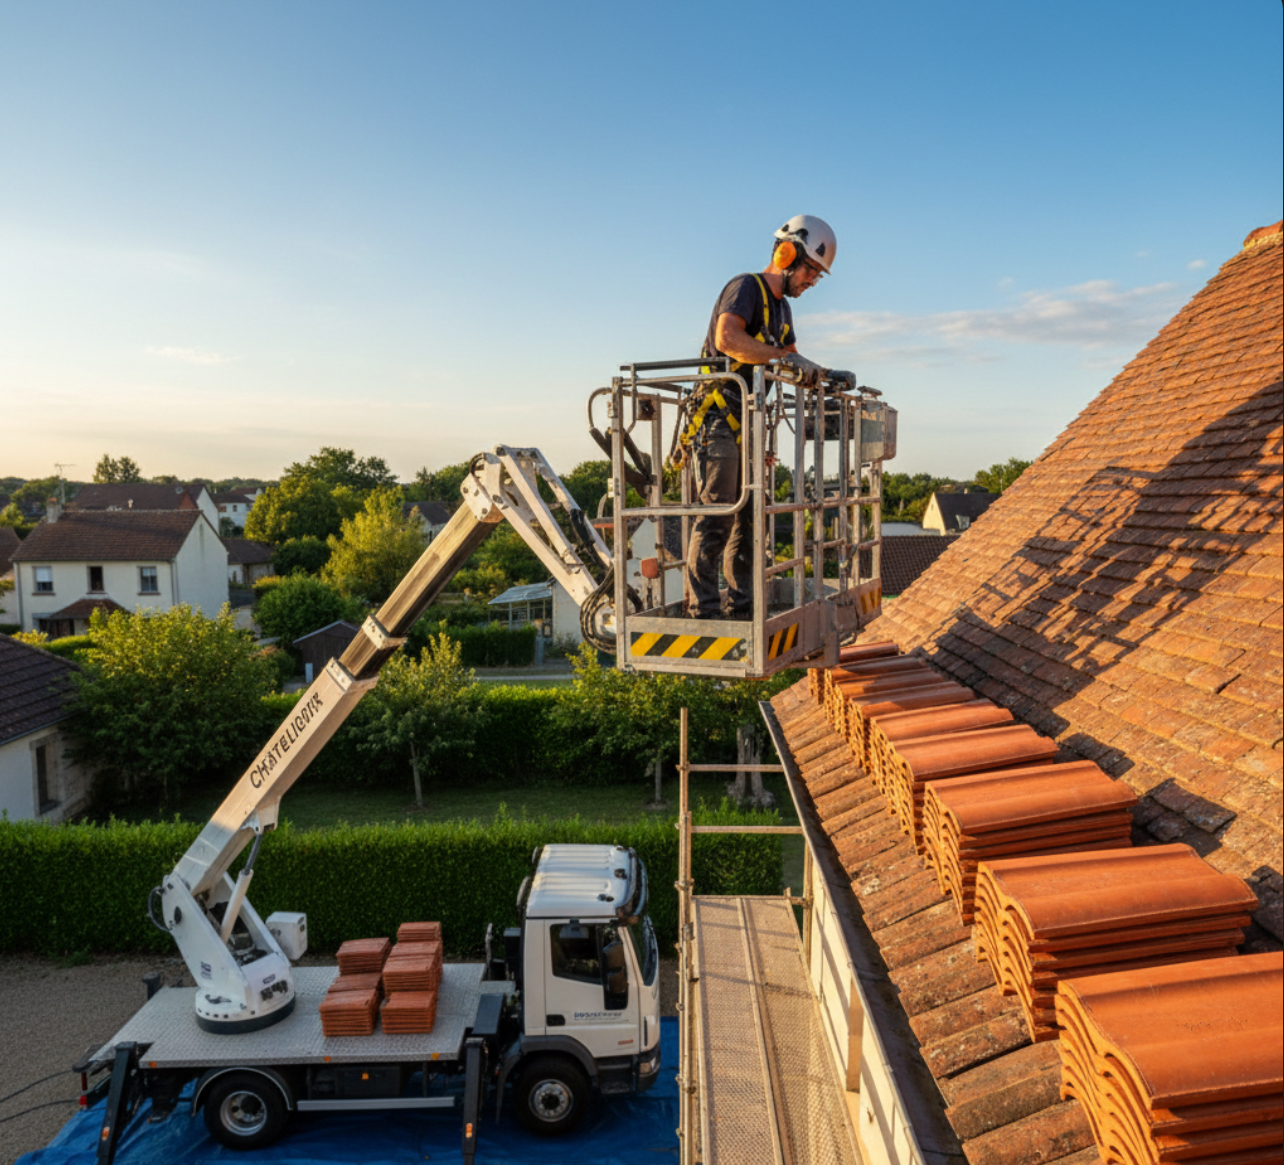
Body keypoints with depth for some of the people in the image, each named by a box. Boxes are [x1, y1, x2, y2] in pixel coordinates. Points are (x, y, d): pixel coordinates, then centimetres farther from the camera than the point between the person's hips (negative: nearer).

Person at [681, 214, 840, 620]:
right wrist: (784, 357, -33)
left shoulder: (781, 305, 21)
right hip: (717, 421, -9)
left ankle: (742, 604, 15)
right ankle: (702, 608, -9)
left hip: (746, 425, 9)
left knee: (748, 516, 9)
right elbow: (727, 338, -29)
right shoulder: (745, 288, -9)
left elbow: (792, 364, 24)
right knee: (716, 515, -12)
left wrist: (820, 375, 4)